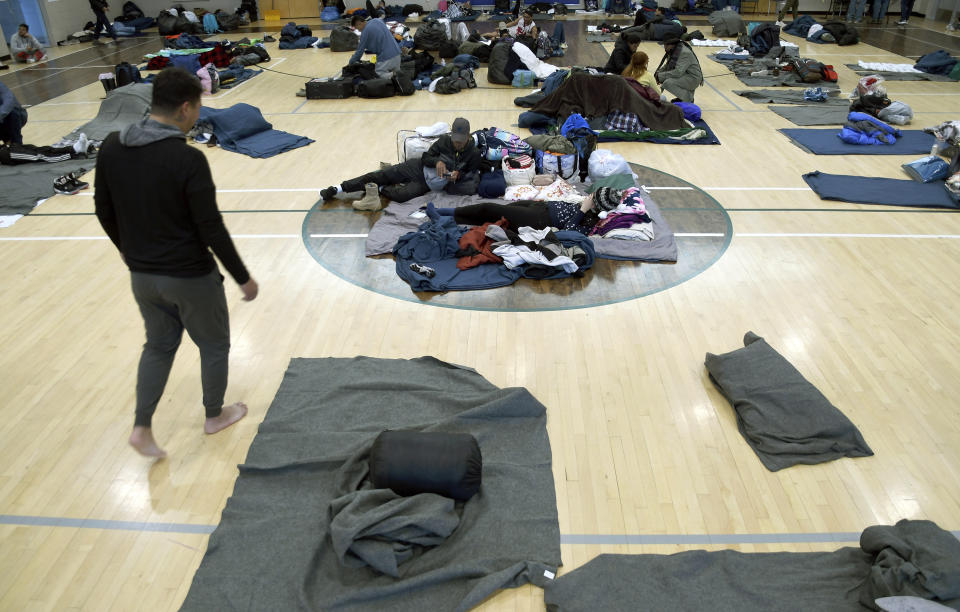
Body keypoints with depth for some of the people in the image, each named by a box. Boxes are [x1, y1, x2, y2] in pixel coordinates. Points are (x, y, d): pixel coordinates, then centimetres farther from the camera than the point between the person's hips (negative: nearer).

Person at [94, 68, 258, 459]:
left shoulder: (111, 148, -4)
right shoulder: (187, 159, -23)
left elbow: (104, 211, 6)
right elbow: (211, 228, -21)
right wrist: (243, 277, -9)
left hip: (142, 275, 6)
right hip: (190, 276, -6)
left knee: (159, 345, 25)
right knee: (214, 345, 18)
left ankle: (142, 428, 23)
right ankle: (215, 416, 37)